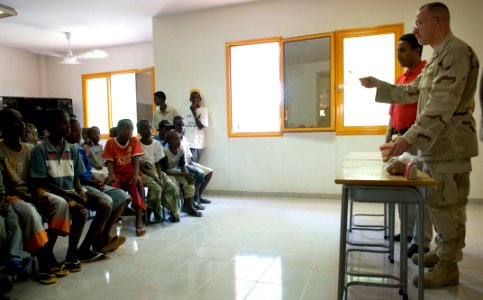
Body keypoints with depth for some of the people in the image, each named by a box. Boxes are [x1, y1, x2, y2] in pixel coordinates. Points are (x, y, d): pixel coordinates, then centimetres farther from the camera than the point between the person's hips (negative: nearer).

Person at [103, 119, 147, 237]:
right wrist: (111, 174, -24)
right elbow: (109, 161, -6)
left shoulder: (134, 141, 0)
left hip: (130, 173, 0)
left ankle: (139, 220, -35)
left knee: (137, 185, -34)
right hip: (117, 174, 1)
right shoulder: (110, 142, 0)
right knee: (110, 186, -33)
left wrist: (136, 174, -23)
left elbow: (136, 159, -8)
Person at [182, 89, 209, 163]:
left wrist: (194, 112, -8)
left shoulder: (203, 110, -1)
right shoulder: (187, 111, 14)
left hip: (196, 144, -5)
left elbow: (201, 126, -10)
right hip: (186, 143, 5)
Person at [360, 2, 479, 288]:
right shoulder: (437, 57, 16)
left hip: (450, 145, -9)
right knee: (437, 202, 18)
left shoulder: (457, 52, -15)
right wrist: (377, 84, 15)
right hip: (434, 144, 9)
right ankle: (442, 251, 34)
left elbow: (442, 105, -25)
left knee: (449, 205, 1)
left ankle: (449, 267, 14)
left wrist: (410, 138, -30)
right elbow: (411, 93, 21)